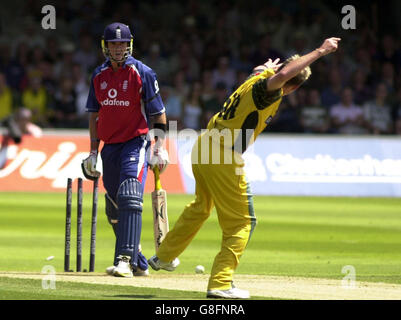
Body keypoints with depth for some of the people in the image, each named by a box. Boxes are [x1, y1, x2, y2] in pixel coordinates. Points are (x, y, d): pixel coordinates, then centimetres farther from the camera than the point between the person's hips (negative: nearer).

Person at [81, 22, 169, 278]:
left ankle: (125, 260, -29)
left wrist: (159, 148, -8)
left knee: (130, 199, -22)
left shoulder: (142, 73, -5)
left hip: (136, 142, -6)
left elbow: (158, 113, -3)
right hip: (110, 146, 6)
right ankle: (139, 263, 21)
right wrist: (93, 152, 14)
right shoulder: (99, 75, 11)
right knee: (114, 208, 9)